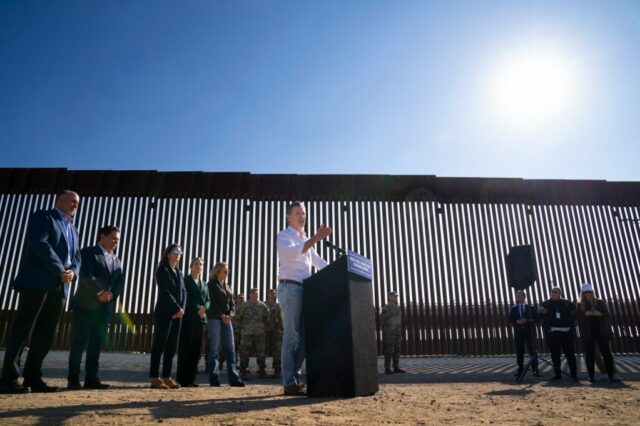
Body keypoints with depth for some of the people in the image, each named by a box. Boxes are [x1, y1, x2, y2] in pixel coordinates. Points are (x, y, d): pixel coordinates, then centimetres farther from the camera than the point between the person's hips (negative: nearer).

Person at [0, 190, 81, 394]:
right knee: (22, 329, -7)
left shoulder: (73, 230, 25)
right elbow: (40, 244, -13)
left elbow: (77, 257, 18)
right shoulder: (42, 217, 3)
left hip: (59, 287, 7)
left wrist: (72, 272, -5)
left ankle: (33, 377, 10)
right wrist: (61, 271, -15)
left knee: (45, 334, 5)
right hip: (37, 282, -7)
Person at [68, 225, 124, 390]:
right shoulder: (89, 252, -1)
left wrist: (111, 294, -8)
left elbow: (120, 281, 10)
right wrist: (100, 293, -17)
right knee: (79, 341, -3)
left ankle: (91, 379, 9)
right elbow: (86, 275, -15)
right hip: (86, 304, -6)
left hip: (105, 307, 6)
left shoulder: (117, 260, 20)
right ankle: (73, 380, 3)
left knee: (97, 343, 5)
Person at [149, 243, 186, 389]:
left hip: (177, 314, 7)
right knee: (159, 345, -5)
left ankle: (167, 377, 8)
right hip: (164, 313, -7)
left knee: (172, 347, 5)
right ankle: (155, 378, -3)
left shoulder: (179, 273, 18)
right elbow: (165, 292, -12)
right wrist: (178, 309, -13)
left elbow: (183, 292, 10)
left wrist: (181, 309, -6)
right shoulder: (162, 270, -2)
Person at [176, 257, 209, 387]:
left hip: (201, 319, 6)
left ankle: (191, 378, 9)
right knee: (185, 348, -6)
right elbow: (185, 298, -8)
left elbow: (207, 300, 13)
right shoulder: (185, 281, 4)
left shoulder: (204, 284, 22)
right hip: (188, 318, -6)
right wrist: (197, 308, -16)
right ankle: (183, 379, -2)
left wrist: (204, 308, -8)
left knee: (196, 350, 4)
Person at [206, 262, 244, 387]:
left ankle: (234, 378, 0)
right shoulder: (211, 284, 2)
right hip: (214, 318, -6)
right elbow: (212, 302, -9)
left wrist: (230, 315, -5)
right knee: (214, 348, -5)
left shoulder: (227, 286, 19)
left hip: (226, 319, 6)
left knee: (230, 348, 0)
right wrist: (222, 315, -16)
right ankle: (214, 379, -1)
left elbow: (232, 303, 14)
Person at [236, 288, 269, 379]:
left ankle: (262, 371, 17)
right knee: (244, 352, -5)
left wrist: (264, 327, 11)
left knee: (261, 352, 7)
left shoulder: (263, 306, 7)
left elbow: (267, 318, 19)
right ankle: (243, 371, 2)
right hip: (247, 334, -2)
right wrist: (242, 327, 1)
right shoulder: (244, 306, -1)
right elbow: (237, 318, 5)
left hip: (260, 333, 3)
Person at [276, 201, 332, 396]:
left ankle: (296, 378, 13)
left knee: (303, 336, 6)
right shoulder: (284, 236, 0)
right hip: (290, 288, -8)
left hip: (305, 289, 8)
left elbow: (318, 261, 29)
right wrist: (316, 239, -30)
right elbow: (291, 253, -21)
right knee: (291, 336, -10)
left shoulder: (306, 240, 24)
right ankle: (289, 383, -8)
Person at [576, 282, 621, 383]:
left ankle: (612, 375, -1)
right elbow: (577, 318, -1)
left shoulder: (600, 303, 11)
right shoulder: (580, 305, 8)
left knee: (607, 353, -3)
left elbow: (608, 316, 4)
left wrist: (600, 314, -16)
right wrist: (585, 314, -18)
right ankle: (591, 376, 2)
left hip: (601, 332, 1)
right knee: (590, 355, -1)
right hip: (588, 334, -1)